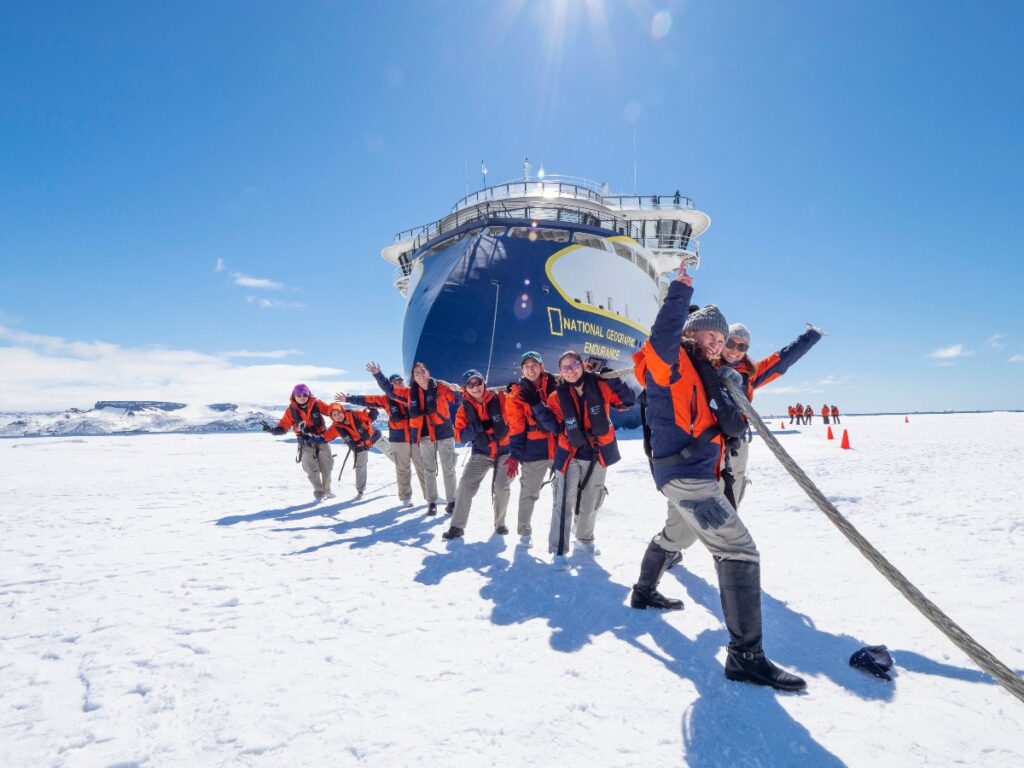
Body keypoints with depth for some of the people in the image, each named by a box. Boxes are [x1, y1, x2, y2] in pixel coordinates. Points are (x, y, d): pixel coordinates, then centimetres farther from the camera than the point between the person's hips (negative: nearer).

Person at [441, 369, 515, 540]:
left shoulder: (500, 399, -15)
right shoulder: (465, 408, -6)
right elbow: (460, 436, -12)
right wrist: (479, 426, -26)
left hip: (505, 450, -2)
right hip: (481, 452, 2)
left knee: (501, 487, -11)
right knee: (465, 484, -10)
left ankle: (500, 523, 14)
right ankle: (457, 526, 1)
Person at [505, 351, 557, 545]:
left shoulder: (555, 386, 4)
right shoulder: (517, 395, -1)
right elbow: (516, 428, -3)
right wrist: (514, 455, -9)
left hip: (559, 447, 2)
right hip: (534, 450, -2)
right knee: (529, 493, 6)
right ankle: (524, 531, 22)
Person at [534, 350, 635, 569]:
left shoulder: (600, 386, -9)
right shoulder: (558, 396, -9)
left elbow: (628, 401, -3)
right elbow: (556, 428, -8)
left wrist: (614, 381, -19)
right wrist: (540, 409, -20)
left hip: (598, 453, 2)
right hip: (569, 454, -2)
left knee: (590, 502, 18)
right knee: (564, 502, -12)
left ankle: (585, 540, 42)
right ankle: (559, 551, -1)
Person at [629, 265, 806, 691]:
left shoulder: (711, 374, 16)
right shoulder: (671, 364, -10)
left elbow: (733, 427, 15)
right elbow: (663, 334, -33)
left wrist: (732, 415, -4)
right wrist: (680, 292, -33)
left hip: (695, 473, 11)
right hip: (684, 473, -11)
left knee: (675, 534, 30)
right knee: (739, 551, -14)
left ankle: (644, 592, 52)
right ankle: (746, 655, -10)